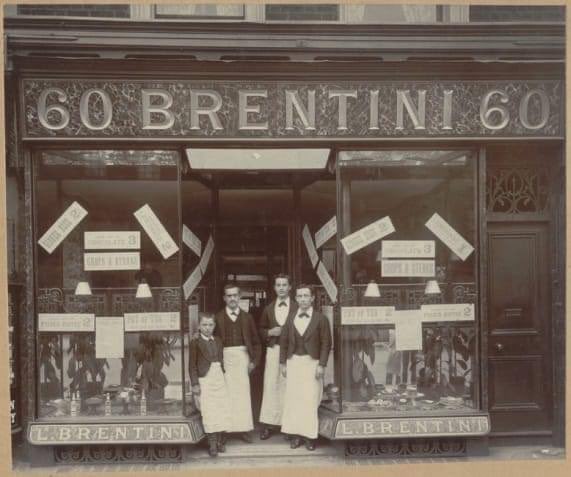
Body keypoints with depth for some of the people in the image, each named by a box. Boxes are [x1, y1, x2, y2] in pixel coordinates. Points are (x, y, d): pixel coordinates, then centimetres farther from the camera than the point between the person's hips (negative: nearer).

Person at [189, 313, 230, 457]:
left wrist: (224, 377, 10)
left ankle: (220, 441, 17)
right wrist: (195, 383, -11)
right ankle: (212, 444, 2)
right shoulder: (195, 342, -5)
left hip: (219, 378, 5)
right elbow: (192, 365, -6)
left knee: (222, 410, 4)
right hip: (204, 379, -5)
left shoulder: (218, 341, 11)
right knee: (209, 412, -5)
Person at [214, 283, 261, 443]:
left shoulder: (247, 317, 9)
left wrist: (254, 361, 3)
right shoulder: (218, 318, 2)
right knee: (226, 394, -2)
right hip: (224, 358, -2)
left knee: (243, 393, 4)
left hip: (242, 358, 2)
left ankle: (244, 429, 13)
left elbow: (256, 342, 11)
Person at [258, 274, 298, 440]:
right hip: (273, 350, 2)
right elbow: (261, 330, 14)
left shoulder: (297, 309, 2)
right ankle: (269, 424, 6)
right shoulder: (268, 309, 12)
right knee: (270, 386, 0)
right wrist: (270, 332, -4)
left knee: (289, 387, 0)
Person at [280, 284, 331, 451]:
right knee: (292, 399, 3)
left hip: (311, 362, -3)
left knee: (310, 400, -3)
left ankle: (310, 436, 5)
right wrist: (282, 362, 5)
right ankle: (295, 434, 11)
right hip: (293, 362, 3)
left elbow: (326, 343, -2)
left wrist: (322, 365, -8)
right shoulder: (290, 319, 7)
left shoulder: (320, 319, -1)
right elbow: (283, 341, 10)